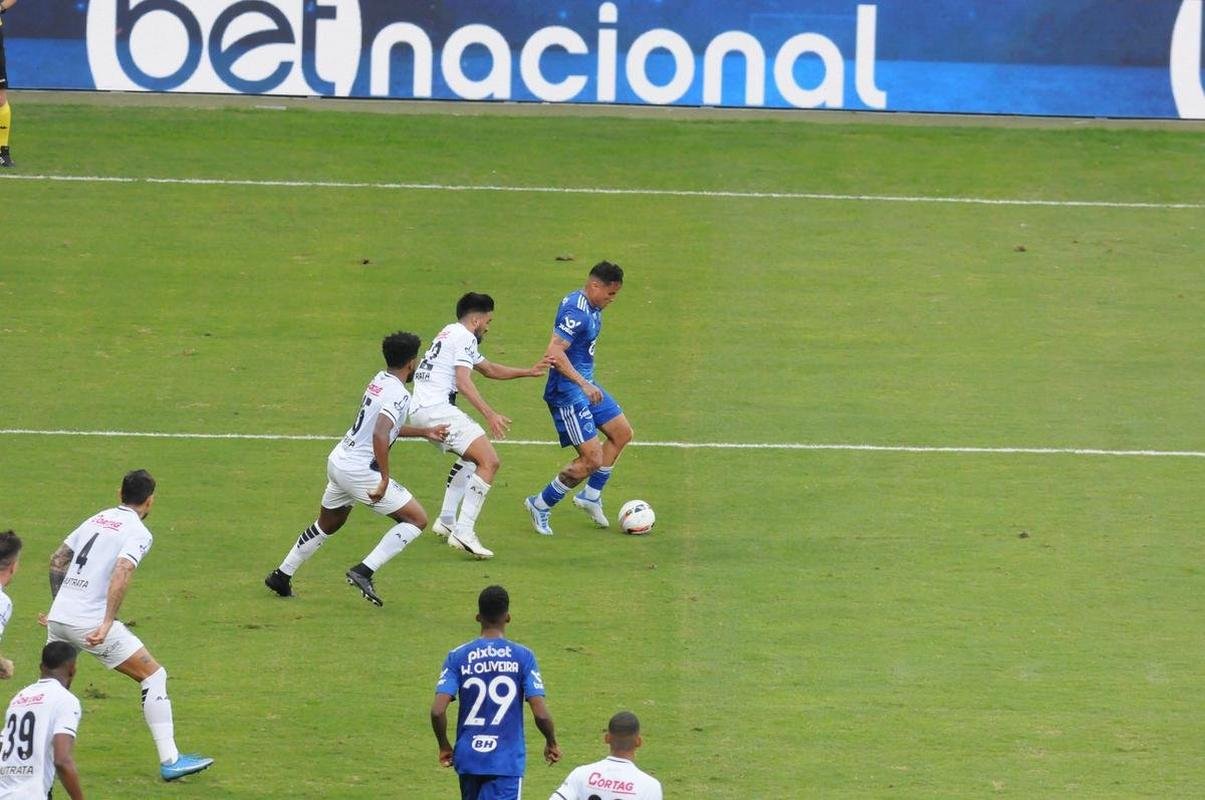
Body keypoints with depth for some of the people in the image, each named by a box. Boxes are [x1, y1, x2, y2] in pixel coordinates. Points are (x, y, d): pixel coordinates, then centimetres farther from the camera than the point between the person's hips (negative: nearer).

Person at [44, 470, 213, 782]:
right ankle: (170, 761, -3)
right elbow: (122, 572, -21)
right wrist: (107, 623, -26)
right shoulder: (138, 532, -5)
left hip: (58, 616, 7)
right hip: (92, 622, -7)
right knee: (154, 676, 2)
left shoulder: (98, 519, 17)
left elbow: (57, 560, 20)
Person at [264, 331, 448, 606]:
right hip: (360, 470, -9)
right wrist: (385, 479, -27)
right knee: (417, 519, -3)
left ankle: (281, 576, 35)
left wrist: (425, 432, 35)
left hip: (338, 460, 9)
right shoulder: (398, 394, -18)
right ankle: (364, 572, -10)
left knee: (327, 525, 29)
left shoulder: (379, 381, 11)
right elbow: (380, 435, -33)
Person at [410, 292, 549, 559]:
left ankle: (446, 521, 27)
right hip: (437, 409, -10)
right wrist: (490, 414, -25)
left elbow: (489, 369, 37)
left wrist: (529, 372, 35)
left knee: (471, 456, 30)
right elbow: (463, 382, -19)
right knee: (489, 462, -15)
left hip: (419, 410, 11)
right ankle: (464, 532, -24)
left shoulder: (450, 334, 26)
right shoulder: (464, 337, -5)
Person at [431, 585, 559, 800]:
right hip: (506, 762, -3)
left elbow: (437, 710, -10)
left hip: (468, 758, 3)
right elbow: (540, 713, -10)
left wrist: (444, 747, 8)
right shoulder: (523, 657, -6)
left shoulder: (458, 657, -1)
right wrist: (551, 742, 10)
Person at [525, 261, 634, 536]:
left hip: (585, 385, 10)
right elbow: (554, 353, -32)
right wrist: (584, 385, -34)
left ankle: (590, 496, 27)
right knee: (592, 459, -10)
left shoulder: (591, 308, 8)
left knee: (622, 433, 17)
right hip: (567, 392, -10)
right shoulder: (576, 311, -23)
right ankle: (541, 504, 6)